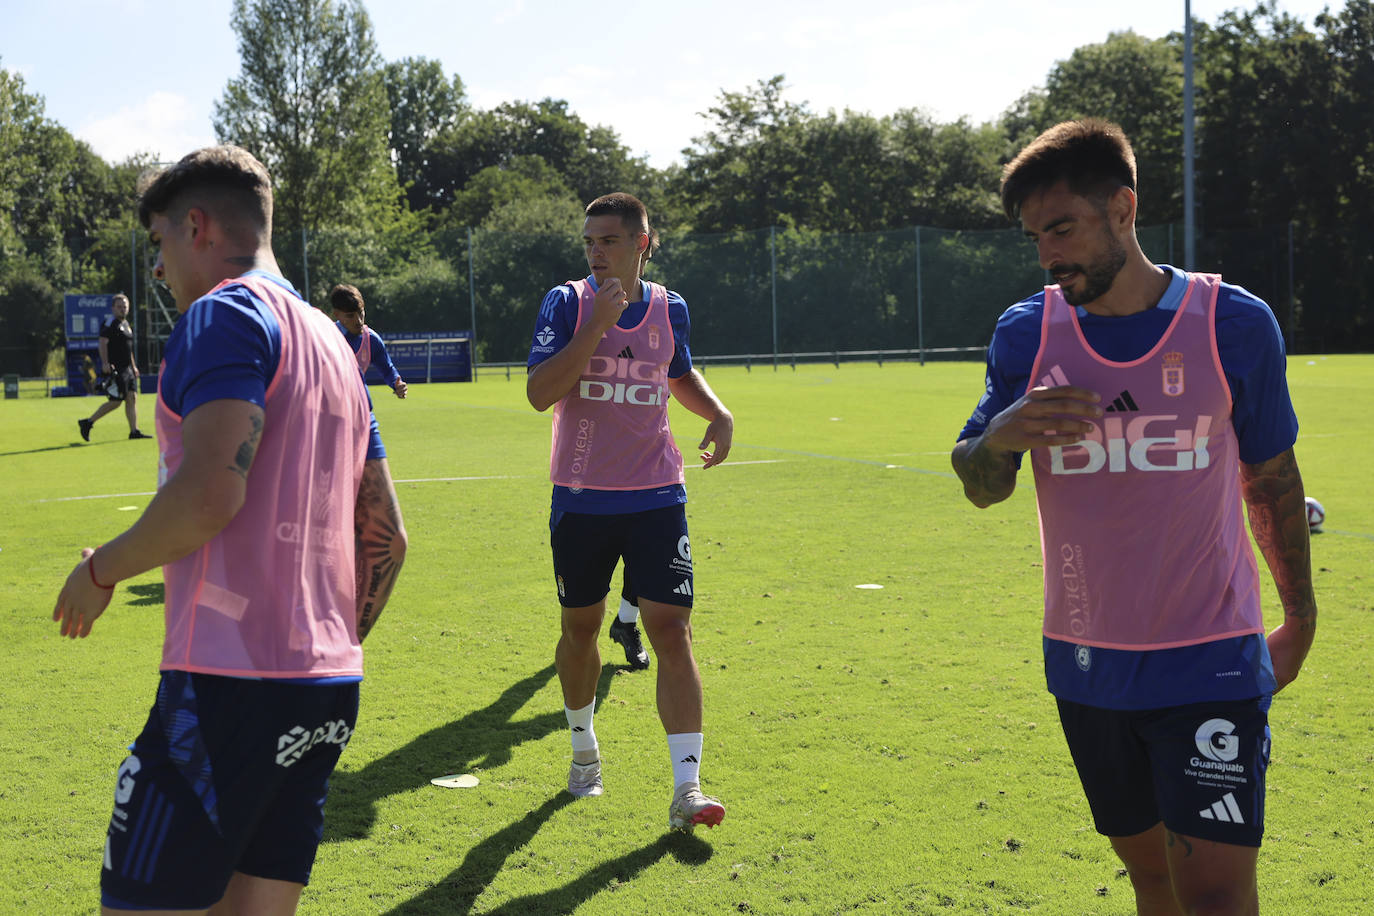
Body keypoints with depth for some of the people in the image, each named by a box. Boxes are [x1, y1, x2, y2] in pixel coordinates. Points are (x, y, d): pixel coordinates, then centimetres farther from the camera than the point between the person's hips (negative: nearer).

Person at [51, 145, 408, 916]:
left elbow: (210, 493, -21)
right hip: (331, 689, 9)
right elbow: (387, 539, 19)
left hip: (232, 682, -9)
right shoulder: (334, 345, 21)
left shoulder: (225, 313, -7)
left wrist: (101, 570, -5)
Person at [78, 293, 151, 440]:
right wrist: (105, 363, -27)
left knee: (132, 398, 2)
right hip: (114, 368, -9)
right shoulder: (110, 323, -9)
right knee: (115, 401, -9)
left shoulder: (126, 324, 20)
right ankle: (87, 423, 2)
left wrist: (133, 366, 26)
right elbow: (102, 343, -18)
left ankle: (134, 431, 3)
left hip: (126, 369, 9)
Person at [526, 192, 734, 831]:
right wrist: (597, 325, -22)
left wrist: (719, 413, 5)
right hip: (581, 498, -1)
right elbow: (539, 393, -17)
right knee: (580, 627, 13)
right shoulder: (567, 303, -5)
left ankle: (686, 788, -10)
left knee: (671, 627, -9)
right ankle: (583, 750, 38)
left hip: (657, 497, 1)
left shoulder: (670, 308, 4)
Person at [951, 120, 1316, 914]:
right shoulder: (1026, 333, 0)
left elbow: (1272, 476, 6)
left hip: (1211, 666, -3)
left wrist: (1300, 618, 15)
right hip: (1086, 666, 3)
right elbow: (980, 489, 3)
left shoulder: (1235, 324, -6)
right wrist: (997, 437, -21)